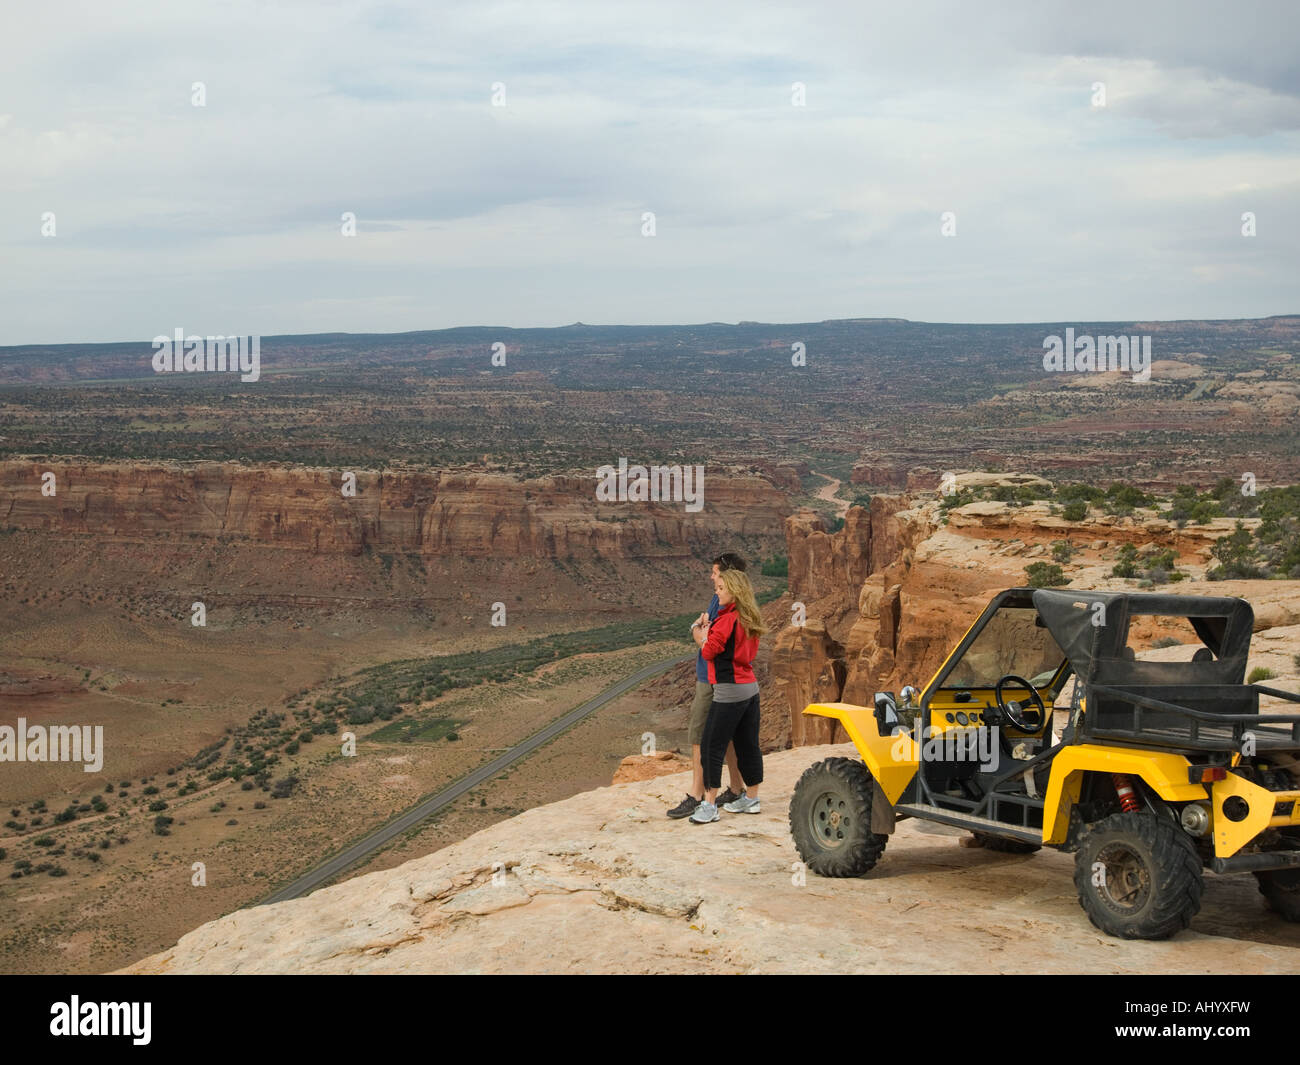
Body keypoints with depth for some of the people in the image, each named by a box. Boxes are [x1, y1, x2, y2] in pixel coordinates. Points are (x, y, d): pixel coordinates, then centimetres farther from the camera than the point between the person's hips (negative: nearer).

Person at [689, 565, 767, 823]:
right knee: (748, 745, 14)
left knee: (712, 746, -5)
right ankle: (751, 799, 22)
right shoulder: (749, 620, 11)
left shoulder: (727, 620, -16)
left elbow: (710, 651, -14)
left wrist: (704, 639, 8)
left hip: (729, 690, -9)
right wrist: (709, 639, 8)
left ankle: (709, 805, -7)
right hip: (750, 686, 9)